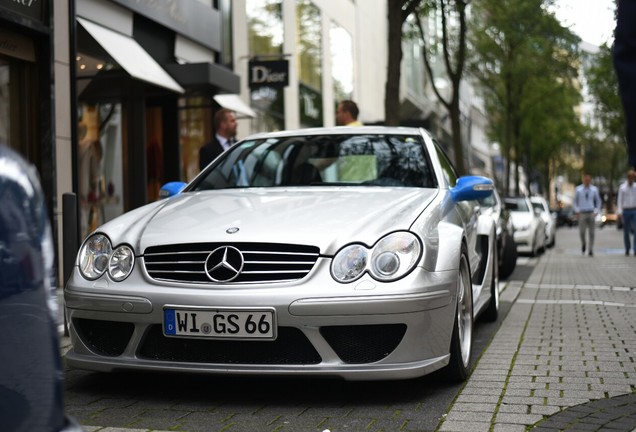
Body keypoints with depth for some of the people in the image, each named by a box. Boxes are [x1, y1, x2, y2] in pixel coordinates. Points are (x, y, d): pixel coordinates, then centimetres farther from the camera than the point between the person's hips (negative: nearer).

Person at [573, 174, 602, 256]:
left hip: (591, 213, 1)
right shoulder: (578, 189, 1)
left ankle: (590, 250, 3)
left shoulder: (594, 189, 4)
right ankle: (583, 243, 24)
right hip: (582, 214, -1)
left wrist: (596, 211, 2)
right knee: (582, 232, -7)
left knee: (591, 233, -1)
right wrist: (577, 211, -3)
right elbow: (574, 202, 9)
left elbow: (598, 201, 14)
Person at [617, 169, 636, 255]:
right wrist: (620, 212, -9)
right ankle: (627, 249, 17)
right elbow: (619, 200, 0)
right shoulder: (622, 188, 1)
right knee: (626, 231, 5)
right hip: (626, 211, -1)